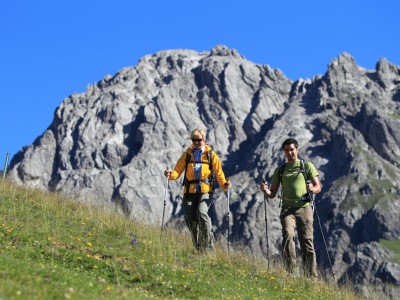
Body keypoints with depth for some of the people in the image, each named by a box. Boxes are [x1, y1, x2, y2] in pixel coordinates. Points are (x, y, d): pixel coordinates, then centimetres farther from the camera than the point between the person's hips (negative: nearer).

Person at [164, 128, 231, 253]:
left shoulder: (211, 154, 5)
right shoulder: (187, 154, 9)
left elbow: (219, 172, 3)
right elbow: (178, 170, 4)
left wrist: (224, 184, -15)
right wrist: (171, 174, -18)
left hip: (205, 191, -3)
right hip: (189, 191, 3)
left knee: (201, 213, -26)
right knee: (190, 219, 0)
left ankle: (209, 245, -14)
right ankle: (198, 248, 18)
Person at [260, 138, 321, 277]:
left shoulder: (307, 166, 12)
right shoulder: (280, 170, 17)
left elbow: (318, 187, 6)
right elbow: (272, 194, 15)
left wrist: (312, 189, -18)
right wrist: (265, 190, -8)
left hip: (304, 207, -1)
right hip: (287, 208, 1)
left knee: (307, 241, -6)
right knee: (288, 234, -23)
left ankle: (311, 276, 2)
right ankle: (290, 272, -24)